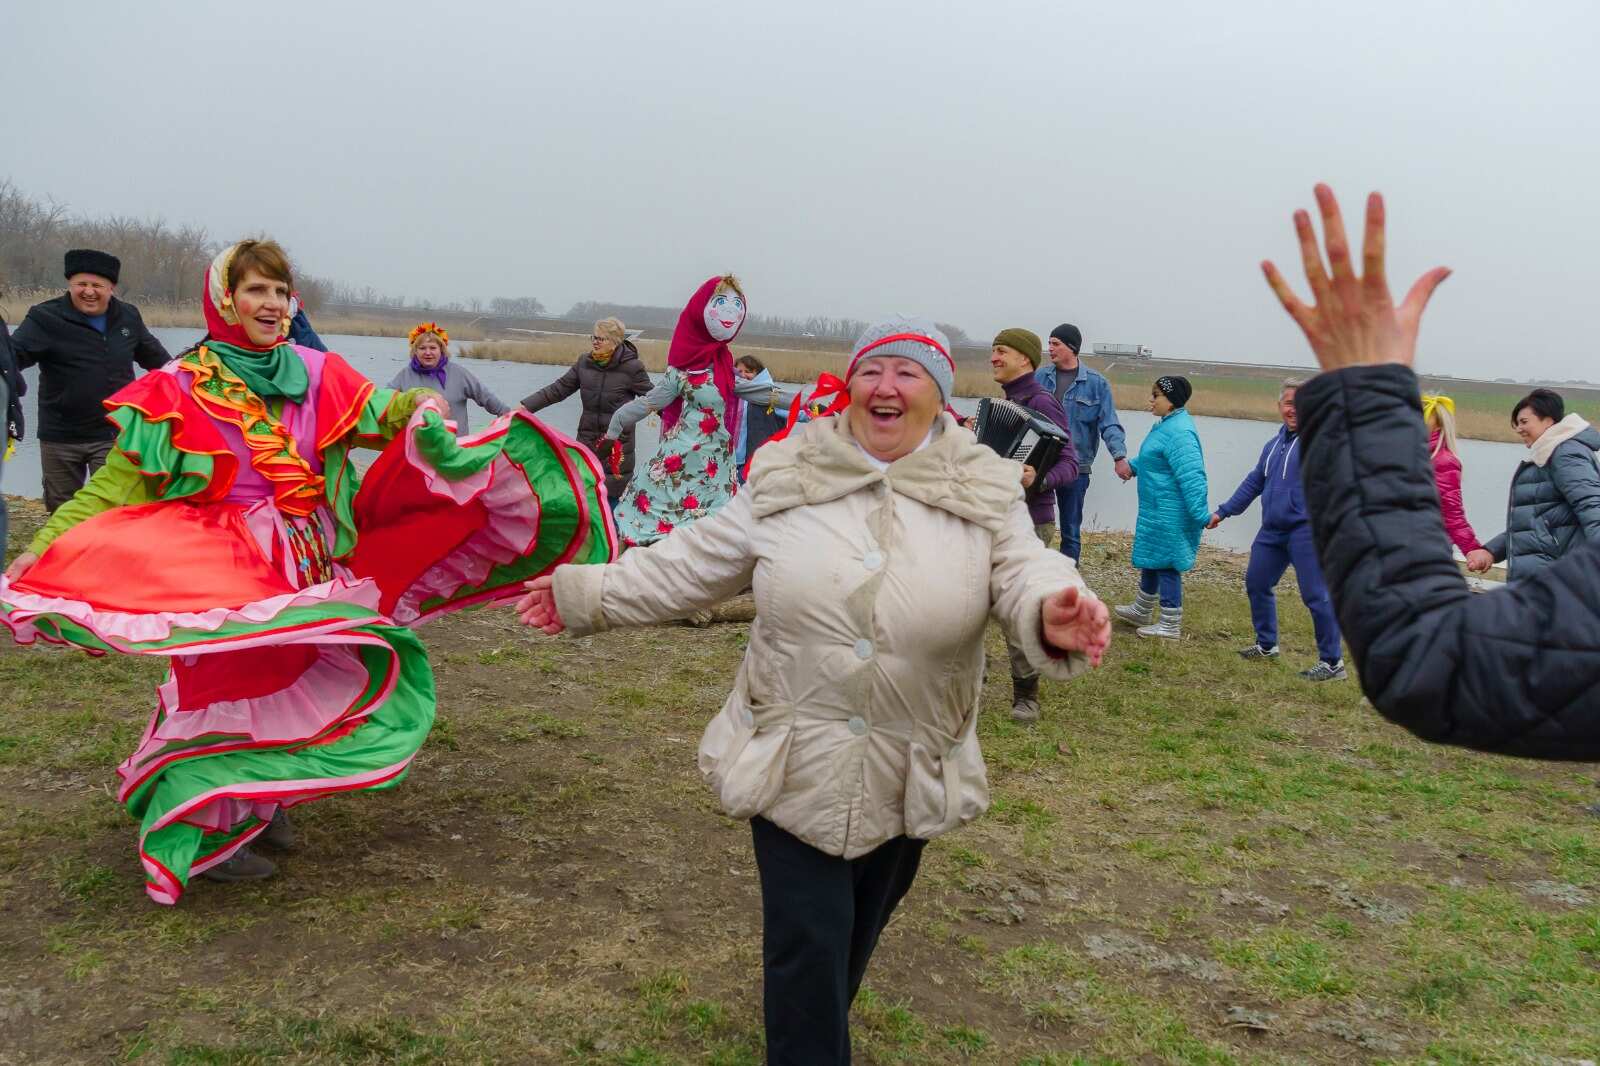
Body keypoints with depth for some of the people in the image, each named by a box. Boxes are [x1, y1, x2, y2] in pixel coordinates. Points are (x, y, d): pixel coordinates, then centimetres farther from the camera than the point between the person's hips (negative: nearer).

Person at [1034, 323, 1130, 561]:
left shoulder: (1096, 383, -4)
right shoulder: (1041, 376, 2)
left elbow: (1109, 425, -6)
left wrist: (1119, 457, -19)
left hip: (1075, 468, -2)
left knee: (1071, 532, 9)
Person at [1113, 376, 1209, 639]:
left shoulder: (1178, 432, -25)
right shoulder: (1166, 425, 9)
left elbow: (1191, 477, -28)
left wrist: (1201, 516, -29)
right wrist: (1134, 466, 23)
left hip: (1169, 516, -11)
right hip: (1156, 510, 11)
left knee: (1165, 564, -1)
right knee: (1150, 559, 22)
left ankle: (1170, 625, 10)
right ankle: (1142, 610, 38)